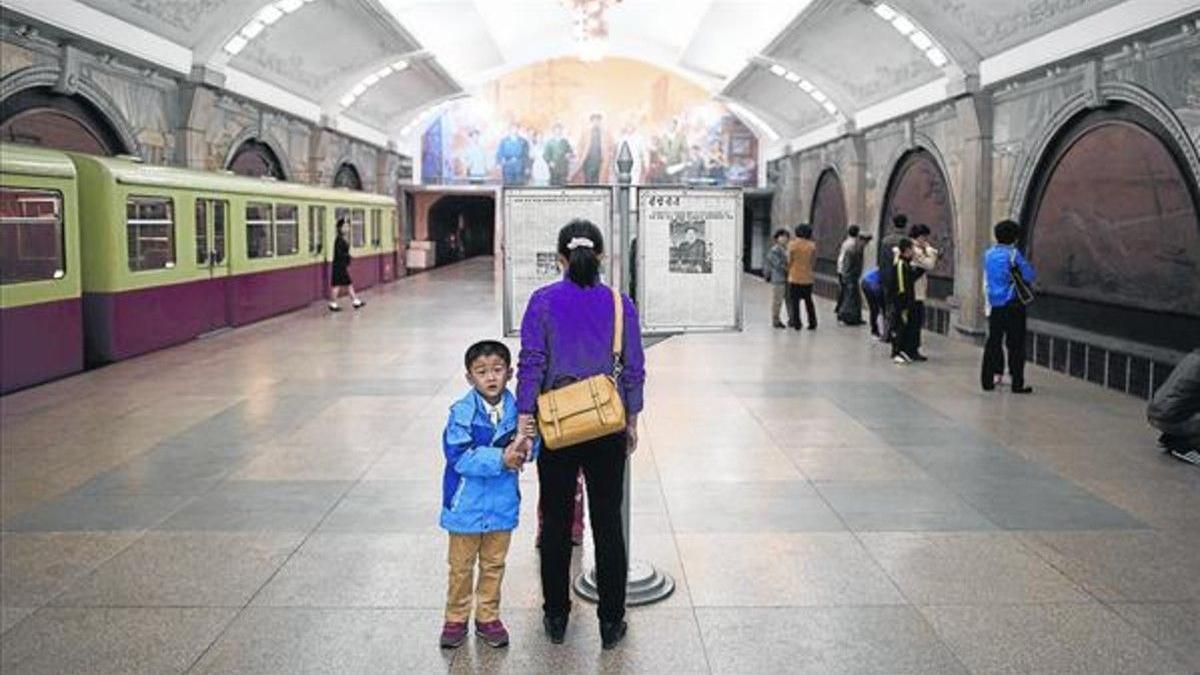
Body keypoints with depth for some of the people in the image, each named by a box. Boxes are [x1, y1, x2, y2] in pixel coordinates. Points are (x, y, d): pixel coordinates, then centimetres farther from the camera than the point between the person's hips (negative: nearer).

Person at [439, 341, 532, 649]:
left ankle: (488, 617, 34)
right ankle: (456, 619, 30)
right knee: (461, 566, 13)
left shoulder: (516, 410, -6)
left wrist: (526, 446, -23)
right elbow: (459, 456, -23)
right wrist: (500, 459, -29)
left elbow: (526, 449, 2)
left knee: (494, 564, 17)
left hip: (502, 503, 3)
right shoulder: (462, 413, -16)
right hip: (466, 503, -3)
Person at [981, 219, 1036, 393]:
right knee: (1015, 345, 1)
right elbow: (1030, 276, -9)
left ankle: (987, 380, 10)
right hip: (1012, 305, -5)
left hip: (994, 305, 5)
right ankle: (1017, 383, 2)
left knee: (993, 342, 10)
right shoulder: (1013, 254, -10)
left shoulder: (988, 254, 8)